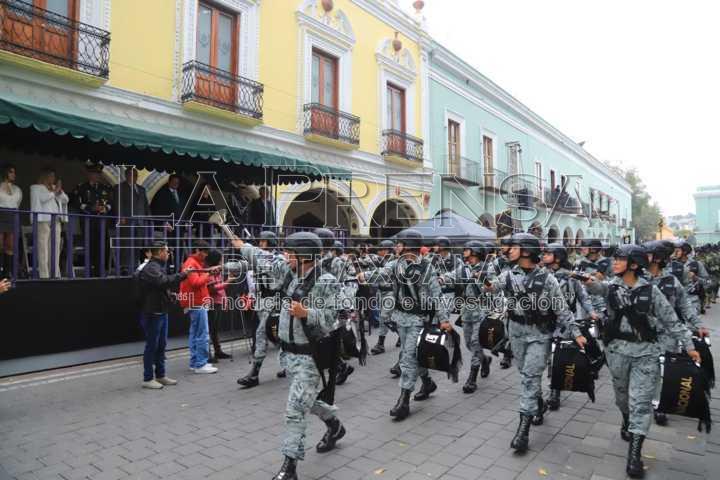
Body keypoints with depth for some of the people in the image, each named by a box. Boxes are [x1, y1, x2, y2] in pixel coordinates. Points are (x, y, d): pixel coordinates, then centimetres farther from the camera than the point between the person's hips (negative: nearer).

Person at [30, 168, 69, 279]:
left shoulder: (54, 187, 23)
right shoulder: (36, 187, 6)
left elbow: (65, 200, 17)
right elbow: (43, 198, -13)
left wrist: (60, 191, 2)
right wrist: (54, 191, -3)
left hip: (56, 221, 6)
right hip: (43, 221, -6)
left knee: (55, 250, 3)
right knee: (43, 250, -8)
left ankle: (55, 274, 5)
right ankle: (44, 276, -9)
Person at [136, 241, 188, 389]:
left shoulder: (157, 266, 18)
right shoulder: (151, 268, -16)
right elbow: (165, 281, -33)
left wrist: (169, 294, 8)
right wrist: (182, 275, -26)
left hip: (161, 311, 10)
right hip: (152, 313, -10)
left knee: (161, 345, 14)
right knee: (152, 345, -2)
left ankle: (160, 375, 23)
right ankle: (148, 378, 8)